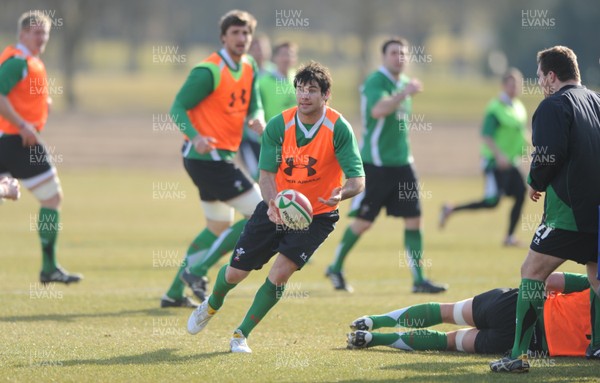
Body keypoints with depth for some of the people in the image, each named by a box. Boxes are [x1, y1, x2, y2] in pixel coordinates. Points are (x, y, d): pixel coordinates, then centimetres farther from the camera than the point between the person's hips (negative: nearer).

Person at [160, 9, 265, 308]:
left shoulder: (248, 68, 10)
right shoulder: (209, 71, -15)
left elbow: (254, 107, 15)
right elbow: (178, 107, -15)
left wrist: (258, 121, -9)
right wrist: (195, 137, -32)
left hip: (221, 157, 10)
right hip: (207, 157, -10)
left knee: (218, 228, 20)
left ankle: (175, 292, 25)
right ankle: (197, 271, -8)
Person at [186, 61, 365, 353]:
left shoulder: (338, 128, -19)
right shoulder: (278, 126, -12)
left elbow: (358, 179, -23)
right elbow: (266, 173, -12)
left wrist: (341, 193, -47)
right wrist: (273, 203, -34)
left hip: (316, 214, -2)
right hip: (277, 207, 2)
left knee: (281, 271, -20)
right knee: (236, 272, 5)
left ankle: (242, 334, -1)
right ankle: (212, 305, 42)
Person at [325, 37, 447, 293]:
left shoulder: (404, 83, 13)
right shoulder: (375, 82, -13)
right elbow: (378, 110, -33)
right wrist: (404, 93, -40)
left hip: (401, 163, 7)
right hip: (375, 163, -7)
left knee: (413, 219, -1)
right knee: (363, 222, 0)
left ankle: (419, 279, 0)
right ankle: (335, 268, 19)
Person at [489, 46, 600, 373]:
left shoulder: (553, 106, -8)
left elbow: (548, 155, -17)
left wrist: (535, 182, 1)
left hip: (569, 210, -8)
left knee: (532, 271, -7)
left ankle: (519, 354, -14)